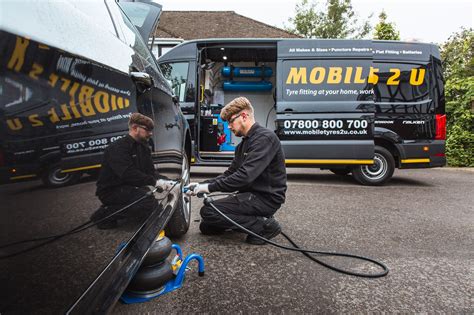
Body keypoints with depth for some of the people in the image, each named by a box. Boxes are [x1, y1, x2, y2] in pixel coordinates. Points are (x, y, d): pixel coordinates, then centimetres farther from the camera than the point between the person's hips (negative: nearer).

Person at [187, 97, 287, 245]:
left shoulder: (265, 138, -17)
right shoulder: (244, 143, 15)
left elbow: (245, 176, -28)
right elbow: (229, 174, 13)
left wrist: (210, 187, -20)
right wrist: (202, 185, 0)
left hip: (266, 198, -10)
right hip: (251, 195, 10)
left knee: (208, 211, -17)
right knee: (206, 227, 9)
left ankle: (263, 225, -10)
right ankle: (258, 219, 12)